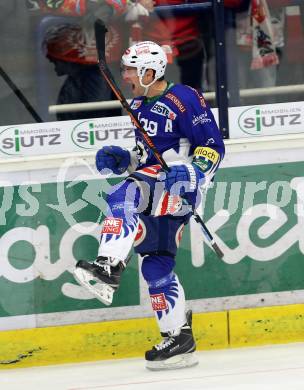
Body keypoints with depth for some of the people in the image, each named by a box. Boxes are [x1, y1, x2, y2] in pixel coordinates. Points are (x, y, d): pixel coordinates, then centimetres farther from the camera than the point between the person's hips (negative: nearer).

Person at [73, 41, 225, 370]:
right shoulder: (139, 105, 17)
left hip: (177, 185, -9)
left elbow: (213, 146, -11)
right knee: (156, 265, 6)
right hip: (152, 184, 9)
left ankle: (108, 269, -48)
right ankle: (179, 341, 12)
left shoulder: (183, 99, -10)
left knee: (123, 196, -34)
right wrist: (119, 159, 10)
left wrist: (192, 173, -26)